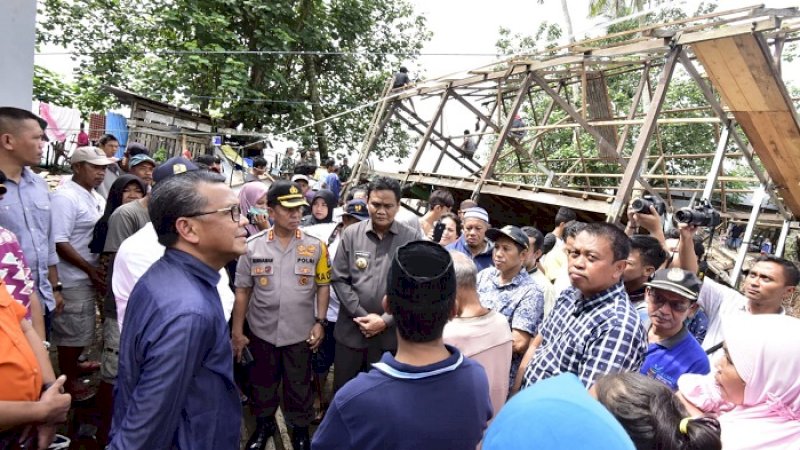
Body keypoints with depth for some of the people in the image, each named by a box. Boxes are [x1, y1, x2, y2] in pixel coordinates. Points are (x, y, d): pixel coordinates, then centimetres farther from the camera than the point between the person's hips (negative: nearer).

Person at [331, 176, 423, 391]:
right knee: (342, 391, 15)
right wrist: (362, 315, -9)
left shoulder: (413, 238, -7)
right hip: (351, 330, 1)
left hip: (390, 333, -1)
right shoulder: (351, 234, -1)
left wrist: (385, 320, -12)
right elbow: (339, 279, -1)